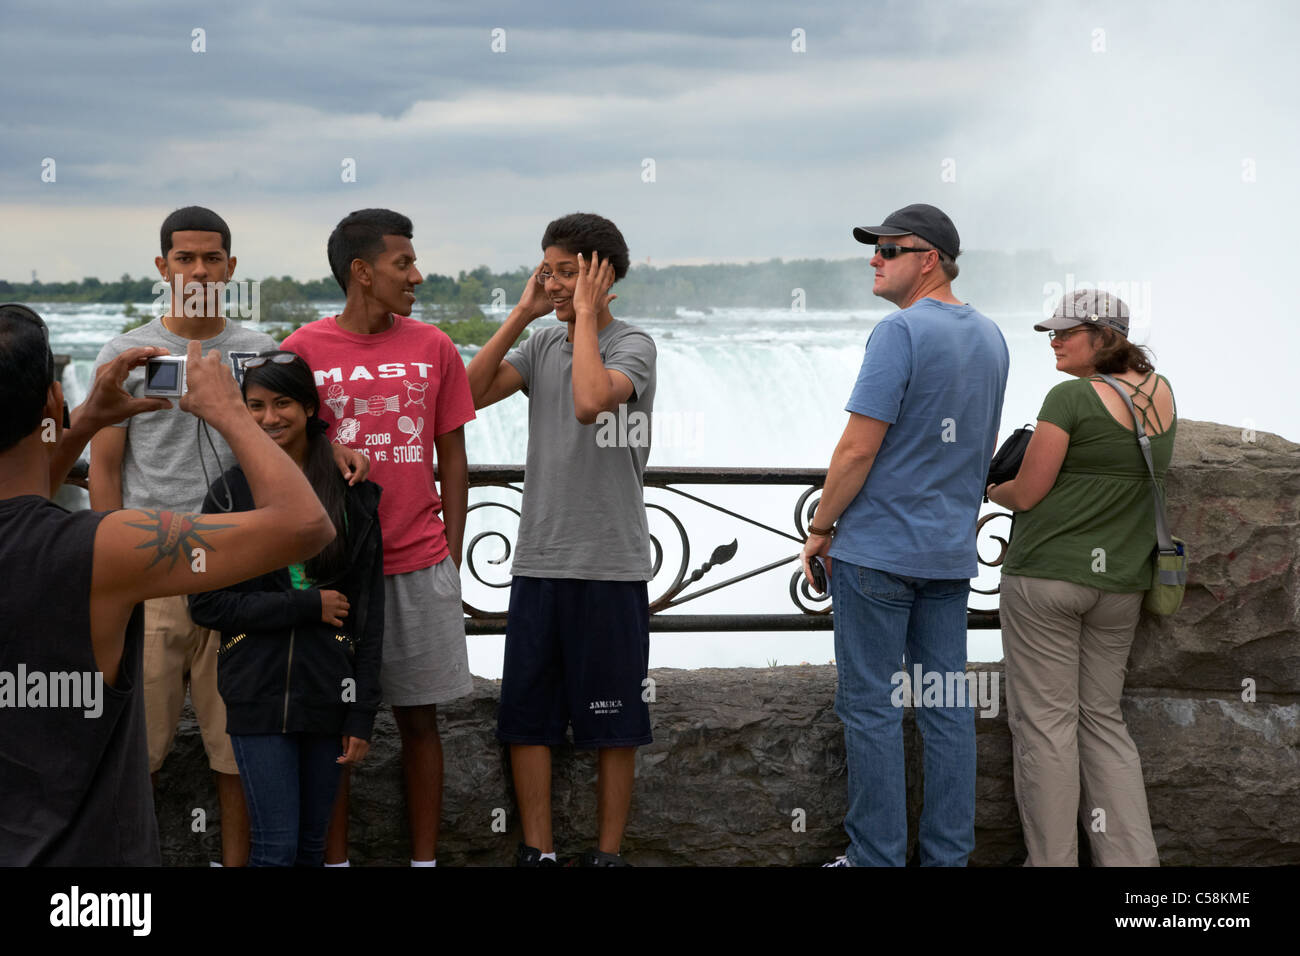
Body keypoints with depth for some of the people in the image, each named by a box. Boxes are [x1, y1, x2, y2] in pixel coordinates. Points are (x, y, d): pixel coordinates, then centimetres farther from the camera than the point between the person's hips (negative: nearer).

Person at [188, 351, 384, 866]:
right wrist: (307, 605, -12)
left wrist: (362, 712, -2)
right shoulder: (231, 492, 1)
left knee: (312, 843, 10)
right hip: (258, 693, -2)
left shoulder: (353, 494, 3)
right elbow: (205, 604, -4)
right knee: (277, 847, -6)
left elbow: (369, 610, 3)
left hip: (327, 689, 2)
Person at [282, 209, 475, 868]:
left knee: (419, 715, 6)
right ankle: (334, 856, 14)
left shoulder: (434, 348, 5)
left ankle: (425, 856, 15)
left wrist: (451, 558, 5)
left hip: (419, 566, 2)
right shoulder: (303, 350, -1)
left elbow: (452, 460, 9)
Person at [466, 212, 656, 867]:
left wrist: (585, 313, -14)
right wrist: (523, 313, -1)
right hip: (537, 561, 5)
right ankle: (537, 850, 15)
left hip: (609, 566, -5)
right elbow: (472, 392, 0)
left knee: (611, 722, 4)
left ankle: (607, 852, 14)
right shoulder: (543, 345, 13)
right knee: (526, 714, 6)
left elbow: (592, 400, -25)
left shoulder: (632, 345, -5)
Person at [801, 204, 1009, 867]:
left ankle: (878, 856, 3)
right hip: (952, 550, 8)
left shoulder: (901, 331, -14)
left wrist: (821, 526, -7)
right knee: (947, 707, 9)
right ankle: (947, 855, 13)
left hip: (878, 546, -8)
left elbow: (859, 447, -17)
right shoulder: (990, 338, 12)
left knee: (870, 706, -1)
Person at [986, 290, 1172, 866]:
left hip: (1047, 574, -7)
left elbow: (1026, 495, -12)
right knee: (1102, 719, 14)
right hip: (1120, 581, 7)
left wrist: (994, 490, 10)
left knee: (1045, 722, 1)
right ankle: (1132, 858, 9)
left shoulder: (1071, 397, -14)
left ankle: (1052, 860, 4)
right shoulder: (1160, 393, 7)